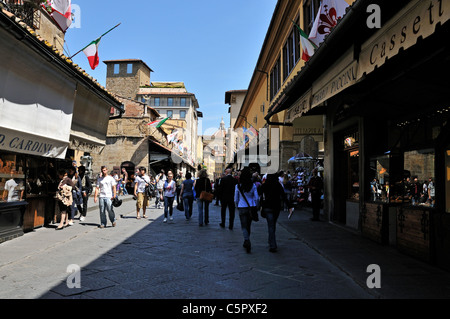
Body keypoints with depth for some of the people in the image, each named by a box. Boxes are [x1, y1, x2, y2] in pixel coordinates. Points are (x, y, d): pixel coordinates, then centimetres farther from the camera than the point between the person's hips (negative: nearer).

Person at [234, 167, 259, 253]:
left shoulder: (238, 186, -6)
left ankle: (247, 241, -20)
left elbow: (236, 199, 2)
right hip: (251, 207, 2)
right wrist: (256, 207, 13)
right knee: (248, 225, 16)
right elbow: (256, 198, -1)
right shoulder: (253, 185, -4)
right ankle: (246, 242, 28)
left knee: (244, 226, 2)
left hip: (242, 208, -2)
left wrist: (237, 207, 18)